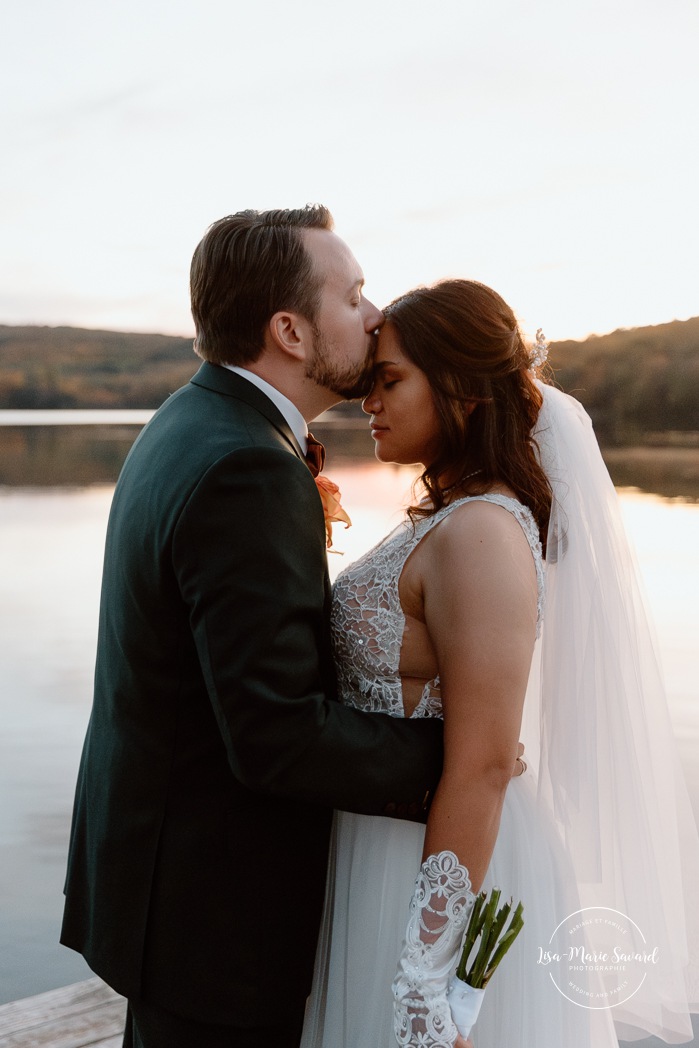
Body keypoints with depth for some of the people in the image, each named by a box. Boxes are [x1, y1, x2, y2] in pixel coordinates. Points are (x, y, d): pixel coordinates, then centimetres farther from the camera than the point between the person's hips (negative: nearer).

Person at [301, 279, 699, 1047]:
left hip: (444, 877, -9)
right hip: (392, 852, 9)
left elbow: (481, 770, -25)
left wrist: (426, 986, -22)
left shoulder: (481, 534, -23)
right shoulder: (452, 515, 6)